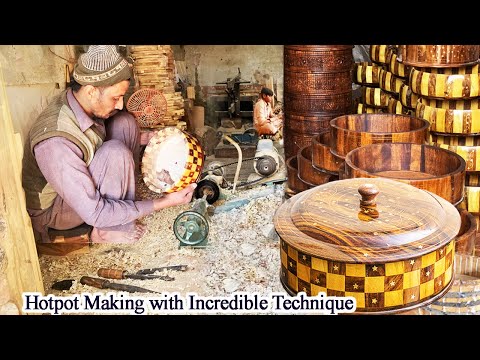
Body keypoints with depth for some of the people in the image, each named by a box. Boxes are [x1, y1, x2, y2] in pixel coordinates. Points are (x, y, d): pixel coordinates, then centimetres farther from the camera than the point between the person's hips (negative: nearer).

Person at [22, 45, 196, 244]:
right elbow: (94, 213, -35)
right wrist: (164, 202, -33)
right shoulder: (56, 144, -39)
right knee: (116, 153, -32)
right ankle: (107, 232, -12)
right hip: (51, 210, -8)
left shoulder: (81, 101, -15)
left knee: (125, 122, -7)